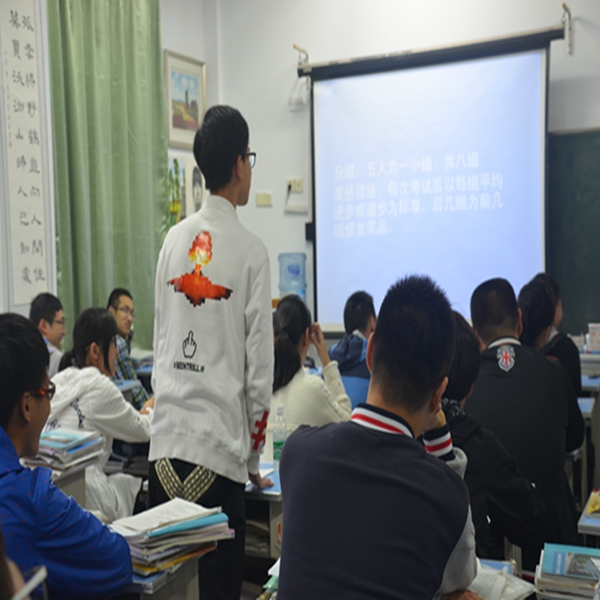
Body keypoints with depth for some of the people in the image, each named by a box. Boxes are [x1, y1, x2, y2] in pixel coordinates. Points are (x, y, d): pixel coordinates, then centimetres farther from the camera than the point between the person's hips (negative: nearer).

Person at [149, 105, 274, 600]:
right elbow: (259, 366, -7)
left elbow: (161, 341, 11)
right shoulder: (252, 251, -7)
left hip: (165, 441, 5)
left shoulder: (174, 240, 6)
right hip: (220, 448, -4)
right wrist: (255, 454, 6)